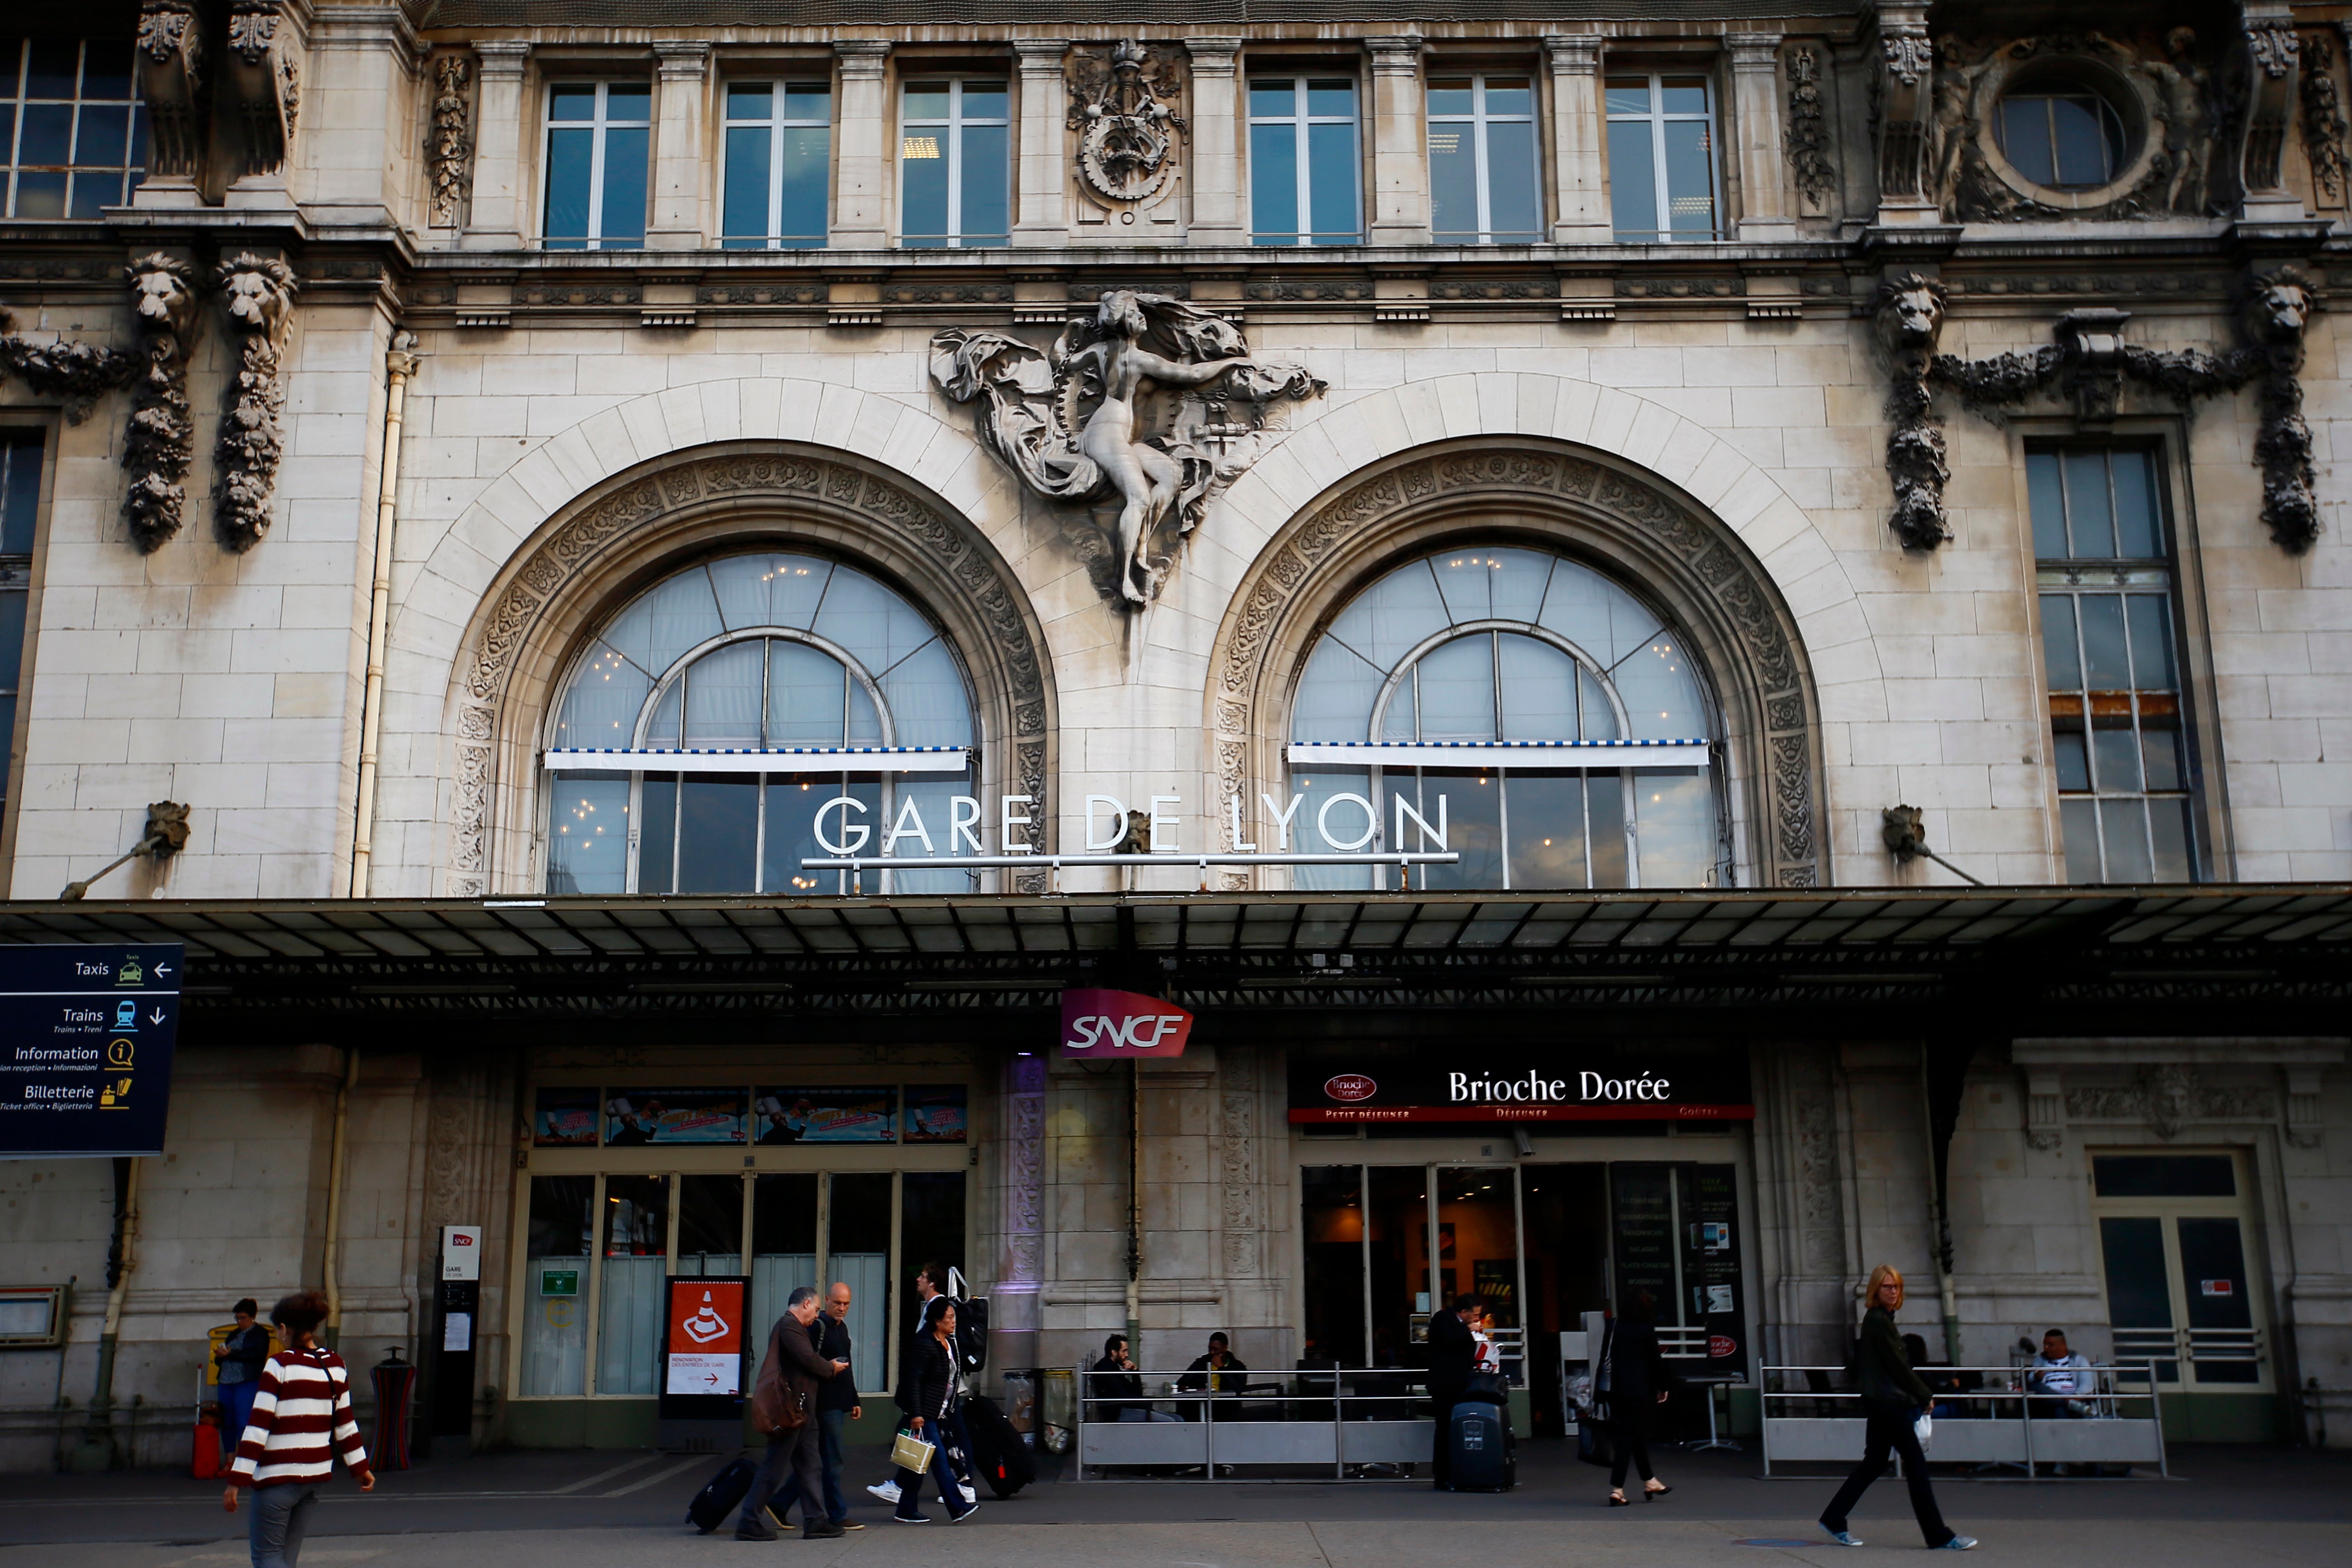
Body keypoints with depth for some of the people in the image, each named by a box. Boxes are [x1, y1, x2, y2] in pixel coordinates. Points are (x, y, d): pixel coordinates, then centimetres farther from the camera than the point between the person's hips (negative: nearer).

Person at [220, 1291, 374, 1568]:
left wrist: (237, 1480, -12)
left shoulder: (279, 1366, -11)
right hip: (316, 1474, 6)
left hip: (277, 1476, -6)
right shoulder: (336, 1366, 6)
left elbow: (258, 1426, -14)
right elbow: (345, 1423, 12)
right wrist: (361, 1468, 20)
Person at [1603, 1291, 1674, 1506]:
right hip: (1640, 1391, -6)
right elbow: (1655, 1361, -3)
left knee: (1638, 1436, 19)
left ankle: (1649, 1482, 31)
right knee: (1628, 1439, -3)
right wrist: (1664, 1387, 9)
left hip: (1618, 1390, 6)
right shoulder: (1646, 1330, -9)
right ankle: (1617, 1489, -7)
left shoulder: (1618, 1328, 7)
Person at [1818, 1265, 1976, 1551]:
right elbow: (1897, 1365, -15)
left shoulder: (1879, 1320, 16)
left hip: (1881, 1402, 10)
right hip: (1887, 1402, -10)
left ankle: (1834, 1521, 16)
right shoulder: (1878, 1321, -14)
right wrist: (1925, 1396, -7)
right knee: (1916, 1463, -6)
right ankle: (1939, 1536, -2)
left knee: (1874, 1463, 13)